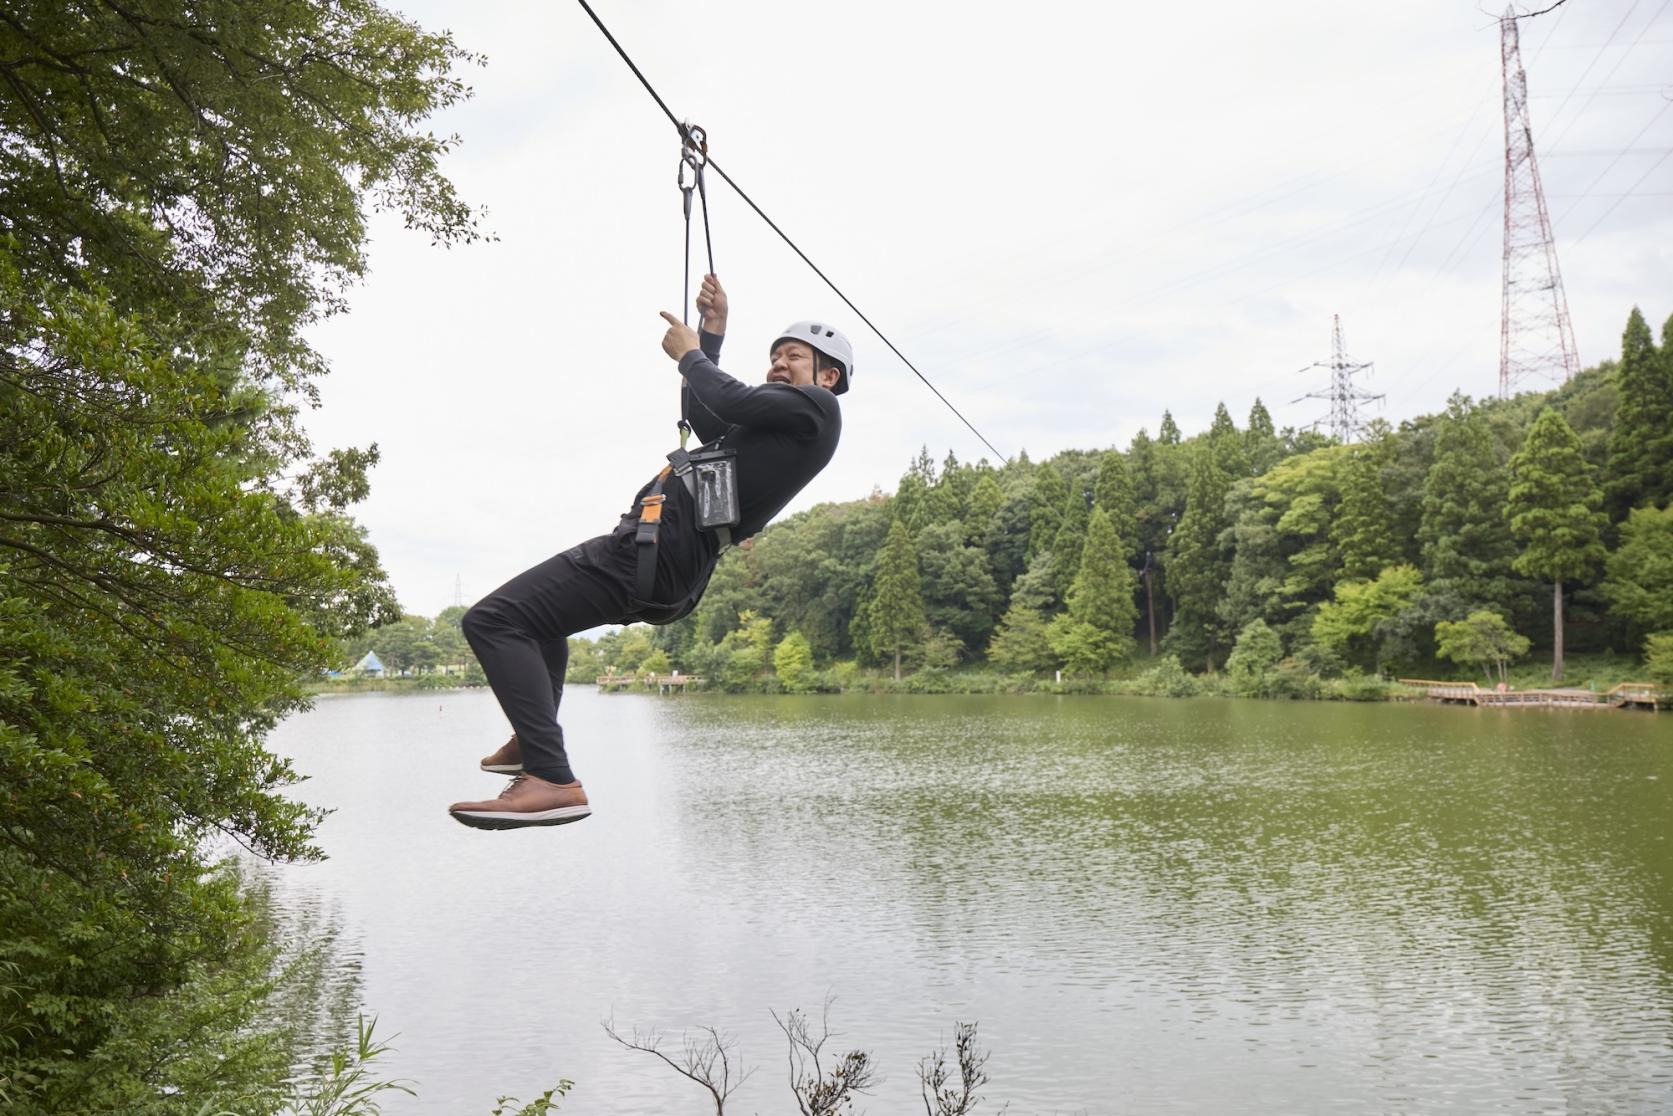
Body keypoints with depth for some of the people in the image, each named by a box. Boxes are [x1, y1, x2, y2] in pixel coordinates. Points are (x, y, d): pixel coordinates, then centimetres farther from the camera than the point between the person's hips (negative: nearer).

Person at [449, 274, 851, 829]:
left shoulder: (818, 406, -2)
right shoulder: (781, 429, 26)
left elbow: (732, 403, -16)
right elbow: (702, 419, 36)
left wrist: (689, 353, 3)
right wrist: (712, 334, 33)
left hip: (654, 551, -11)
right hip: (664, 573, 11)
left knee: (492, 619, -18)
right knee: (539, 605, 38)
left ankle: (553, 782, -26)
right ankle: (533, 740, 34)